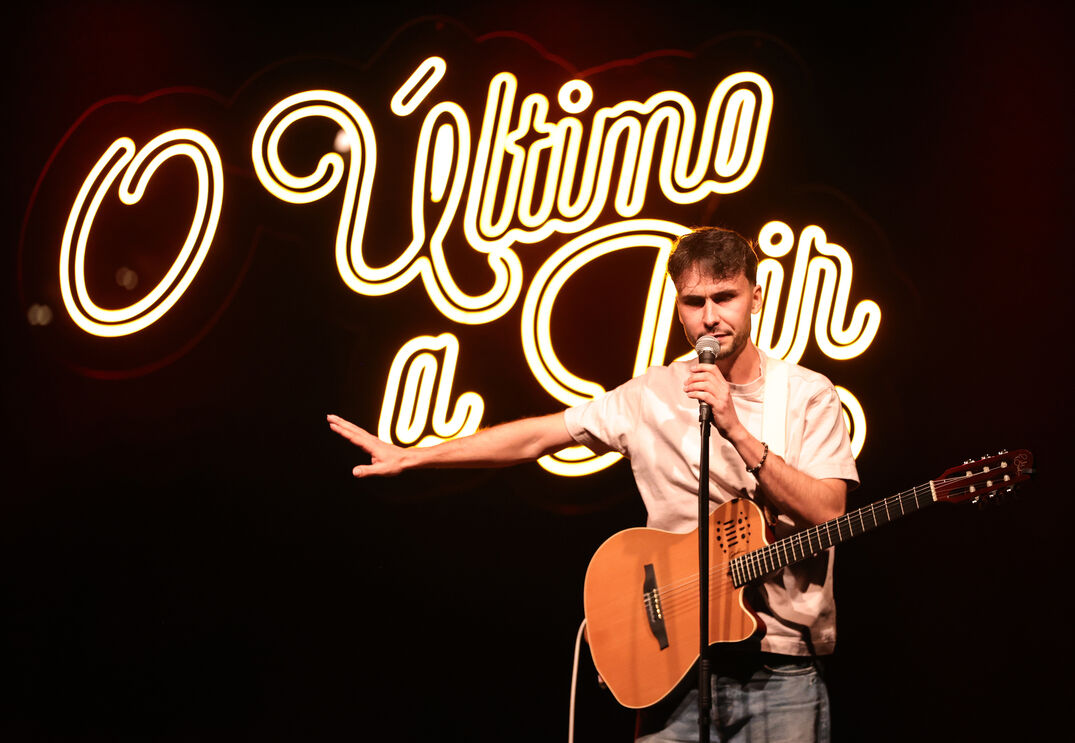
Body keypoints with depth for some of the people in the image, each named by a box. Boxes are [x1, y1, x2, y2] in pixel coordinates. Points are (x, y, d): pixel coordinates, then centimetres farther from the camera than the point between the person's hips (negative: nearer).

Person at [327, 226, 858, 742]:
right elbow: (536, 437, 7)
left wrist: (737, 432, -21)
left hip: (782, 672, -1)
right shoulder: (650, 397, 4)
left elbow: (827, 515, -12)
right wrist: (409, 457, 6)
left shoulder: (808, 396, 0)